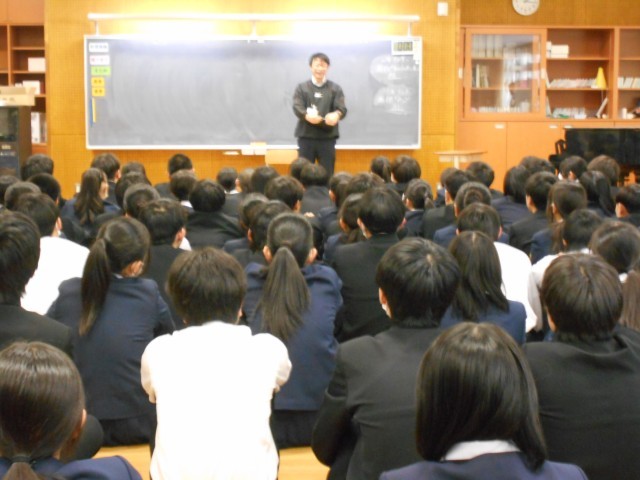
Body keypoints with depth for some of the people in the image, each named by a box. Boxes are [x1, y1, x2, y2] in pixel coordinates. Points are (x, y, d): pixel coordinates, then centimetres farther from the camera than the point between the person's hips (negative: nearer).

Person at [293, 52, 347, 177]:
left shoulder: (335, 88, 8)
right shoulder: (301, 87, 7)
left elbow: (342, 109, -6)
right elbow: (297, 107, -8)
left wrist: (337, 114, -33)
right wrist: (307, 115, -32)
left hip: (327, 137, 0)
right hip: (306, 136, 0)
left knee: (327, 174, 2)